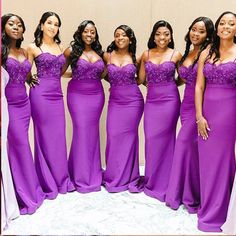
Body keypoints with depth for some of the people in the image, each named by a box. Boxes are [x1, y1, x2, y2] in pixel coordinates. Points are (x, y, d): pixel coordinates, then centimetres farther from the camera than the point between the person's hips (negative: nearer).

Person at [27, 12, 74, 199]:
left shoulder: (61, 47, 14)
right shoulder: (33, 48, 0)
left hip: (57, 94, 5)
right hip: (41, 94, -5)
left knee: (59, 137, 8)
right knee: (45, 137, 2)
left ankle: (61, 179, 22)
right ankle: (49, 183, 15)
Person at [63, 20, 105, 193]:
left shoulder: (99, 52, 10)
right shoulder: (71, 51, -2)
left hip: (96, 95, 4)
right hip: (77, 95, -3)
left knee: (93, 132, 7)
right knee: (81, 131, -4)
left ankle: (93, 173, 21)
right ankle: (82, 177, 10)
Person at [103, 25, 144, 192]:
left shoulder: (135, 57, 3)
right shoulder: (107, 56, 4)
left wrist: (129, 83, 2)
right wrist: (116, 83, 8)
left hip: (133, 100, -1)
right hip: (115, 101, 1)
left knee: (129, 136, 3)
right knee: (113, 136, -2)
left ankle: (128, 176, 17)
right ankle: (114, 177, 15)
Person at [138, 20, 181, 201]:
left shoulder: (176, 55, 0)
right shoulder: (146, 54, 8)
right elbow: (141, 79, 12)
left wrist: (168, 84, 0)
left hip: (169, 100, -3)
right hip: (151, 100, 3)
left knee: (164, 139, 2)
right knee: (151, 139, 5)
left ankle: (162, 183, 18)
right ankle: (152, 180, 23)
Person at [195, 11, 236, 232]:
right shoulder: (206, 53, 9)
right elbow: (199, 87, 5)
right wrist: (199, 116, -3)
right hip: (207, 110, 3)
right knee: (207, 160, 9)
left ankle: (216, 213, 22)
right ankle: (208, 208, 27)